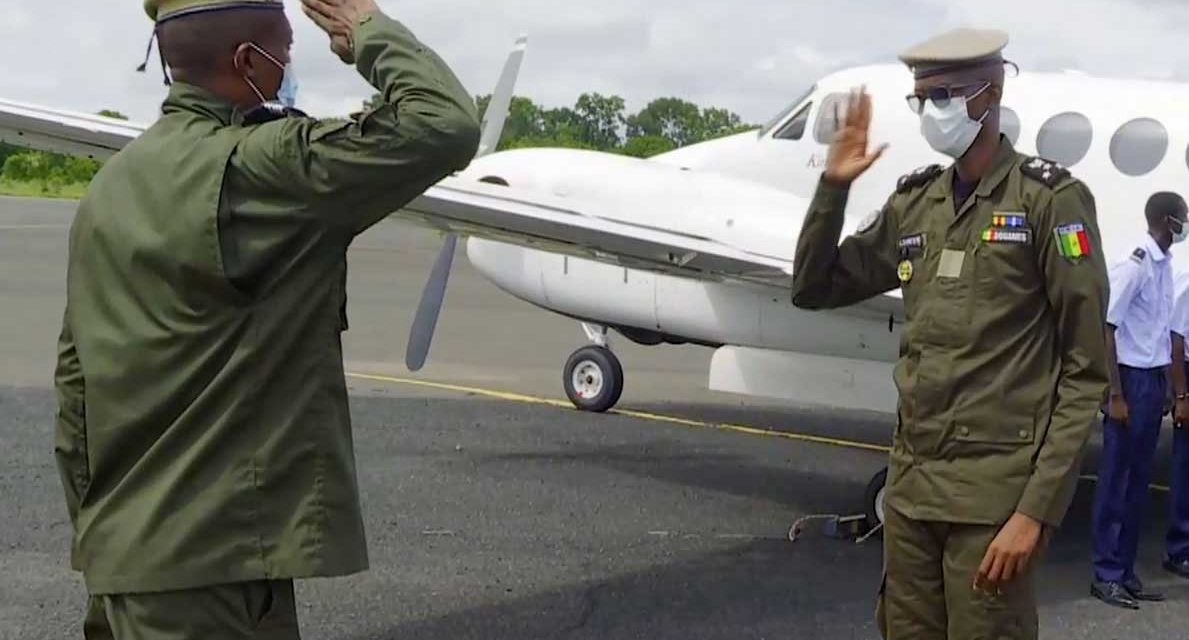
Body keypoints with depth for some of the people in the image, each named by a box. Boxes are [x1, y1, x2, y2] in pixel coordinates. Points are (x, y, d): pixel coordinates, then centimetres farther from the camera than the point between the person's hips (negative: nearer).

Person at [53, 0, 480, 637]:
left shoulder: (111, 184, 9)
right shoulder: (256, 169, -17)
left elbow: (76, 375, 14)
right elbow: (445, 126, -20)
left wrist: (92, 525, 21)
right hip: (212, 562, -9)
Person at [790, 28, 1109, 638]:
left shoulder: (1050, 198, -8)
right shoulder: (914, 204, 9)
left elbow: (1085, 371, -10)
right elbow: (813, 289, 16)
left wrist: (1037, 508, -16)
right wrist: (833, 186, 2)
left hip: (995, 490, -6)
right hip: (909, 482, 6)